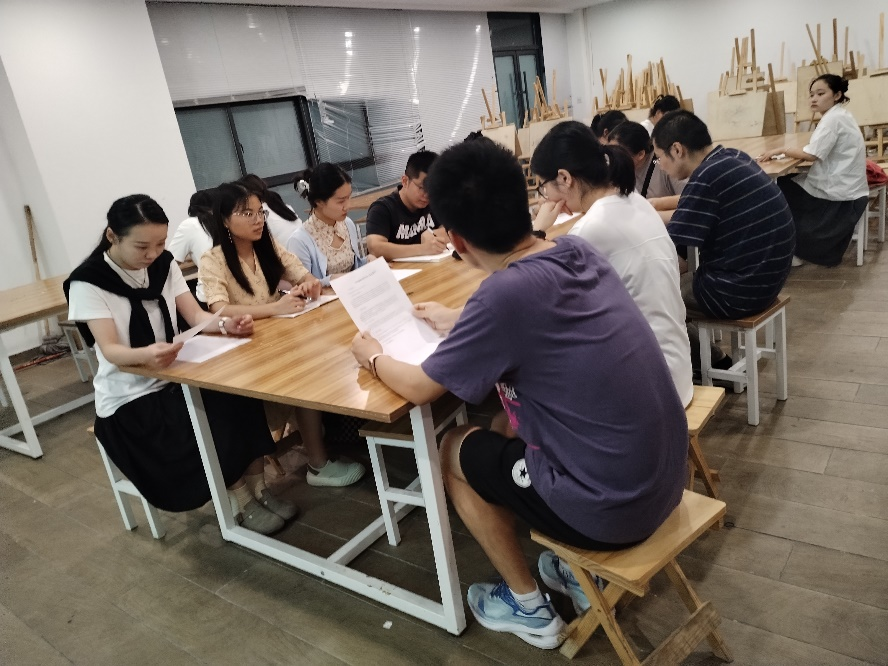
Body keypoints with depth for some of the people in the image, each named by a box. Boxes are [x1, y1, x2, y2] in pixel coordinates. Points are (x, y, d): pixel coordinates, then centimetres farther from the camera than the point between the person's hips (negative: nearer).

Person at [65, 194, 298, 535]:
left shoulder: (163, 264, 1)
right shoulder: (87, 282, -15)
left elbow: (196, 316, -3)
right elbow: (110, 350, -23)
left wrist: (226, 324, -26)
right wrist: (145, 355, -47)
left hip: (173, 378, 5)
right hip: (128, 398, -5)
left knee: (240, 399, -23)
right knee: (211, 427, -29)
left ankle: (257, 487, -8)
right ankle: (241, 501, -7)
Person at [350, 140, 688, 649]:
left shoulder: (506, 292, -24)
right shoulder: (579, 251, -3)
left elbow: (420, 388, -9)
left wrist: (374, 357, 11)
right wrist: (460, 322, 26)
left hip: (611, 507, -7)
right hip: (667, 476, 7)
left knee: (456, 450, 12)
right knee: (507, 426, 25)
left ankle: (529, 608, 26)